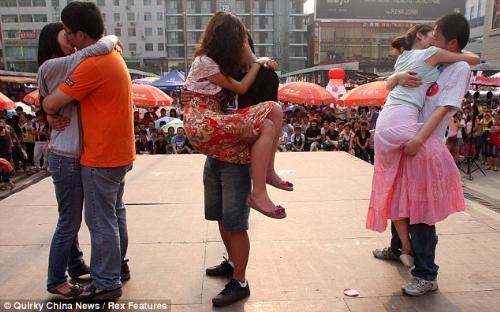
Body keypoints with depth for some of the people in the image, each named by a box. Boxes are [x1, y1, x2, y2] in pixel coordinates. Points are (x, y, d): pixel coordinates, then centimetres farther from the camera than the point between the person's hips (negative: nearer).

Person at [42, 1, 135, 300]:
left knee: (101, 222, 2)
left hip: (102, 157, -10)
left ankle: (106, 284, 16)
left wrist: (45, 100, 4)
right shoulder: (113, 56, 10)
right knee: (115, 214, 20)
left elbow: (51, 105, -19)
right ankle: (118, 265, 36)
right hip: (118, 152, 10)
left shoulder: (93, 64, -21)